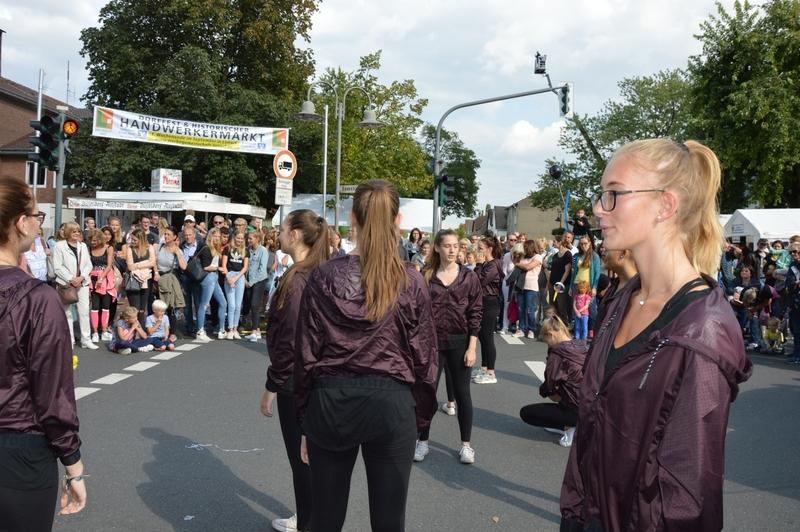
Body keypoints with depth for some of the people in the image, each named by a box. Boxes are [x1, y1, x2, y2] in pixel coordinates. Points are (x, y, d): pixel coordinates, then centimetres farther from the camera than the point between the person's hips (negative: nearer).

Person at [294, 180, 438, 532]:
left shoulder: (324, 277, -5)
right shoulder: (411, 281, -5)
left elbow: (306, 354, -2)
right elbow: (425, 356, -2)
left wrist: (305, 419, 8)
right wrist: (421, 417, 11)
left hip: (331, 402, 1)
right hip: (391, 403, 0)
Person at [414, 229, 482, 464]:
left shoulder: (469, 277, -2)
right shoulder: (426, 276, 0)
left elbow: (475, 313, -3)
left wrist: (472, 347, -8)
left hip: (459, 342, 0)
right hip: (432, 341, 1)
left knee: (462, 393, 7)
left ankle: (466, 444, 18)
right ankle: (423, 441, 21)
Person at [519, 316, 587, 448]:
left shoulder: (557, 354, -16)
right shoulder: (582, 346, 5)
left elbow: (549, 386, -7)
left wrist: (543, 390, 14)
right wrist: (557, 394, 16)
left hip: (578, 411, -8)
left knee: (525, 413, 4)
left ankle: (570, 427, -3)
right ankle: (566, 425, 20)